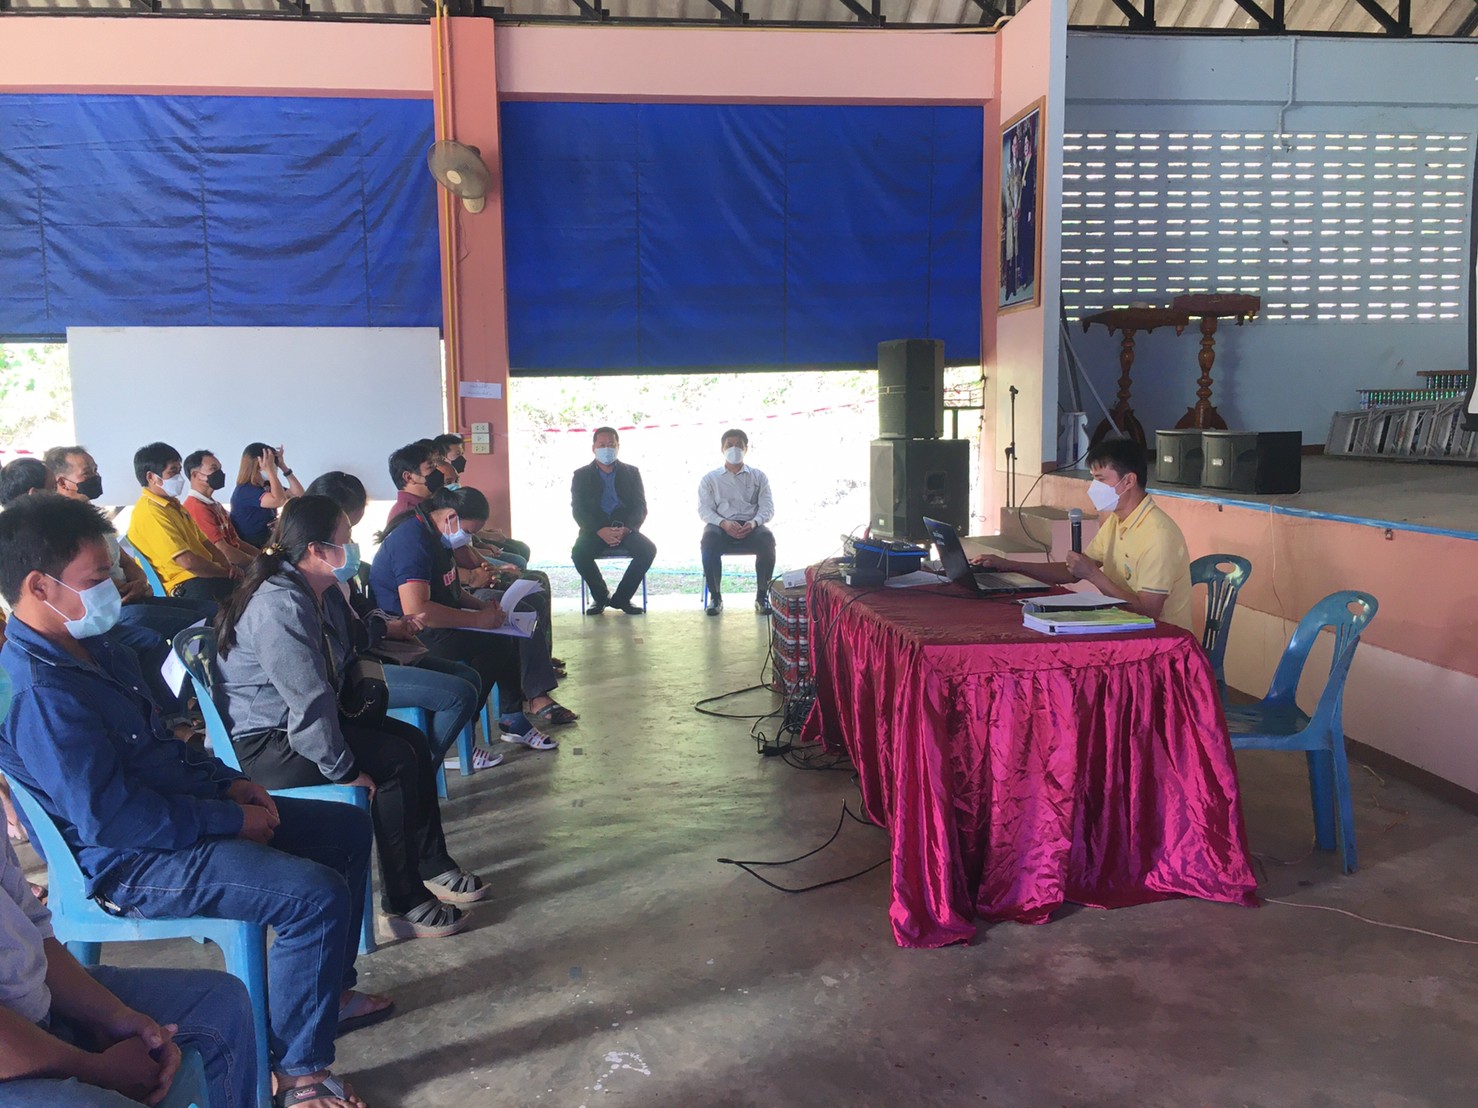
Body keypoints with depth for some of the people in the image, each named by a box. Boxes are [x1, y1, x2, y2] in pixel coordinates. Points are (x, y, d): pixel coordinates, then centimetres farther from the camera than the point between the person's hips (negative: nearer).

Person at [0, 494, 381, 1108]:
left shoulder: (91, 646, 7)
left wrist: (228, 783, 4)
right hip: (133, 862, -10)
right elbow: (113, 819, -28)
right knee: (317, 895, -26)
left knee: (347, 827, 13)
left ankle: (329, 988, 27)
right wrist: (232, 820, -19)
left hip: (185, 811, 10)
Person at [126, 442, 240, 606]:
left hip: (204, 575, 10)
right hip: (186, 587, -10)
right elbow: (188, 561, -22)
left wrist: (227, 565, 0)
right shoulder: (150, 512, -15)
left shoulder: (173, 505, 17)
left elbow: (204, 542, 19)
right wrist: (226, 573, -9)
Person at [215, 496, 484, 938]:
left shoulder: (322, 595, 6)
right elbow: (308, 699, -29)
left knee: (412, 740, 7)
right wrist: (344, 770, -25)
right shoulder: (280, 607, -26)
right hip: (263, 746, -11)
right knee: (396, 760, -18)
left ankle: (432, 868, 16)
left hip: (293, 724, 11)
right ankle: (403, 905, -10)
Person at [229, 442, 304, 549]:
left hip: (268, 541, 8)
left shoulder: (267, 486, 9)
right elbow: (279, 500, -32)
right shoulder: (245, 490, -17)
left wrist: (283, 467, -1)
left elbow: (299, 494, 4)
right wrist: (269, 470, -25)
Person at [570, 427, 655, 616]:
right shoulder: (581, 475, 9)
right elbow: (578, 510, -1)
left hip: (625, 528, 1)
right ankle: (601, 597, -4)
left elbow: (641, 507, 3)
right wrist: (600, 530, -20)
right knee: (579, 553, -31)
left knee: (648, 549, -28)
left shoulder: (631, 473, 11)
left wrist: (626, 529, -17)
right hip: (594, 530, -1)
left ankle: (621, 598, -10)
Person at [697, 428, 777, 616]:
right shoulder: (710, 479, 13)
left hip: (751, 527, 0)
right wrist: (724, 523, -20)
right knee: (708, 540, -36)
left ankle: (762, 596, -22)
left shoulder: (758, 477, 14)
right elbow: (704, 510, 1)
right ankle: (715, 596, -22)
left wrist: (754, 522, -19)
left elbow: (768, 508, 4)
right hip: (721, 526, 0)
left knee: (767, 539, -34)